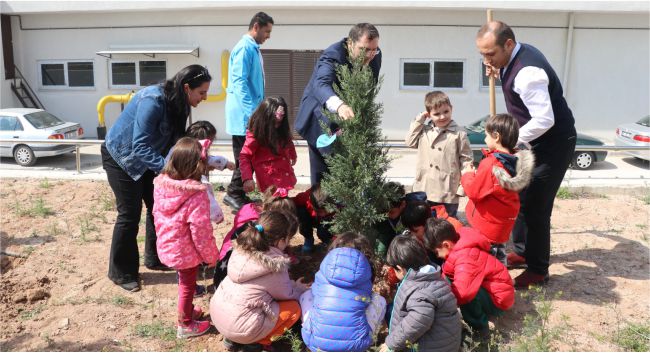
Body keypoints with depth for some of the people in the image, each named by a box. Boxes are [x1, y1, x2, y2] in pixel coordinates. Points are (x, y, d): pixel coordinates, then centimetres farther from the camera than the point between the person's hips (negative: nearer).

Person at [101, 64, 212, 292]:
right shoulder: (153, 101, -33)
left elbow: (176, 140, -5)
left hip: (144, 158, 8)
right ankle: (121, 273, 11)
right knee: (130, 214, -4)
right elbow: (140, 148, -38)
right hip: (121, 157, -8)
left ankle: (155, 259, 25)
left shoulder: (178, 104, -7)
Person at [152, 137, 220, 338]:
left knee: (184, 281, 28)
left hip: (166, 247, 7)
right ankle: (185, 325, 33)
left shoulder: (160, 184, -7)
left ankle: (187, 311, 49)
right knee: (188, 286, 15)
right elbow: (201, 231, -24)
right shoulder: (197, 194, -28)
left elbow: (157, 215, 5)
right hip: (186, 252, -7)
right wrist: (211, 256, -10)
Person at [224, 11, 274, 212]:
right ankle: (234, 194, 4)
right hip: (244, 115, -9)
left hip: (250, 114, 9)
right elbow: (239, 82, -21)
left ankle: (238, 194, 20)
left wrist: (256, 110, 20)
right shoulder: (244, 48, -14)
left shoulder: (253, 48, 16)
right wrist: (252, 111, -23)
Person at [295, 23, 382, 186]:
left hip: (349, 116, 5)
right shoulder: (332, 56, -29)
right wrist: (339, 105, -69)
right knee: (321, 172, -2)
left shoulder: (375, 55, -9)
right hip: (322, 119, -5)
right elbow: (321, 85, -49)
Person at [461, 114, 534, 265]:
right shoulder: (517, 161, -1)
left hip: (487, 224, -8)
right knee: (499, 253, 23)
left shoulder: (490, 164, -26)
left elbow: (474, 192, -22)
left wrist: (467, 175, -3)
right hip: (504, 222, 8)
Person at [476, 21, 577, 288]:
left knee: (535, 207, -3)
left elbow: (545, 120, -32)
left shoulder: (527, 72, -30)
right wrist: (498, 71, 1)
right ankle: (522, 252, 36)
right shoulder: (519, 54, 0)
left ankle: (538, 271, 14)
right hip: (537, 141, 10)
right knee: (521, 198, 18)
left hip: (553, 144, -10)